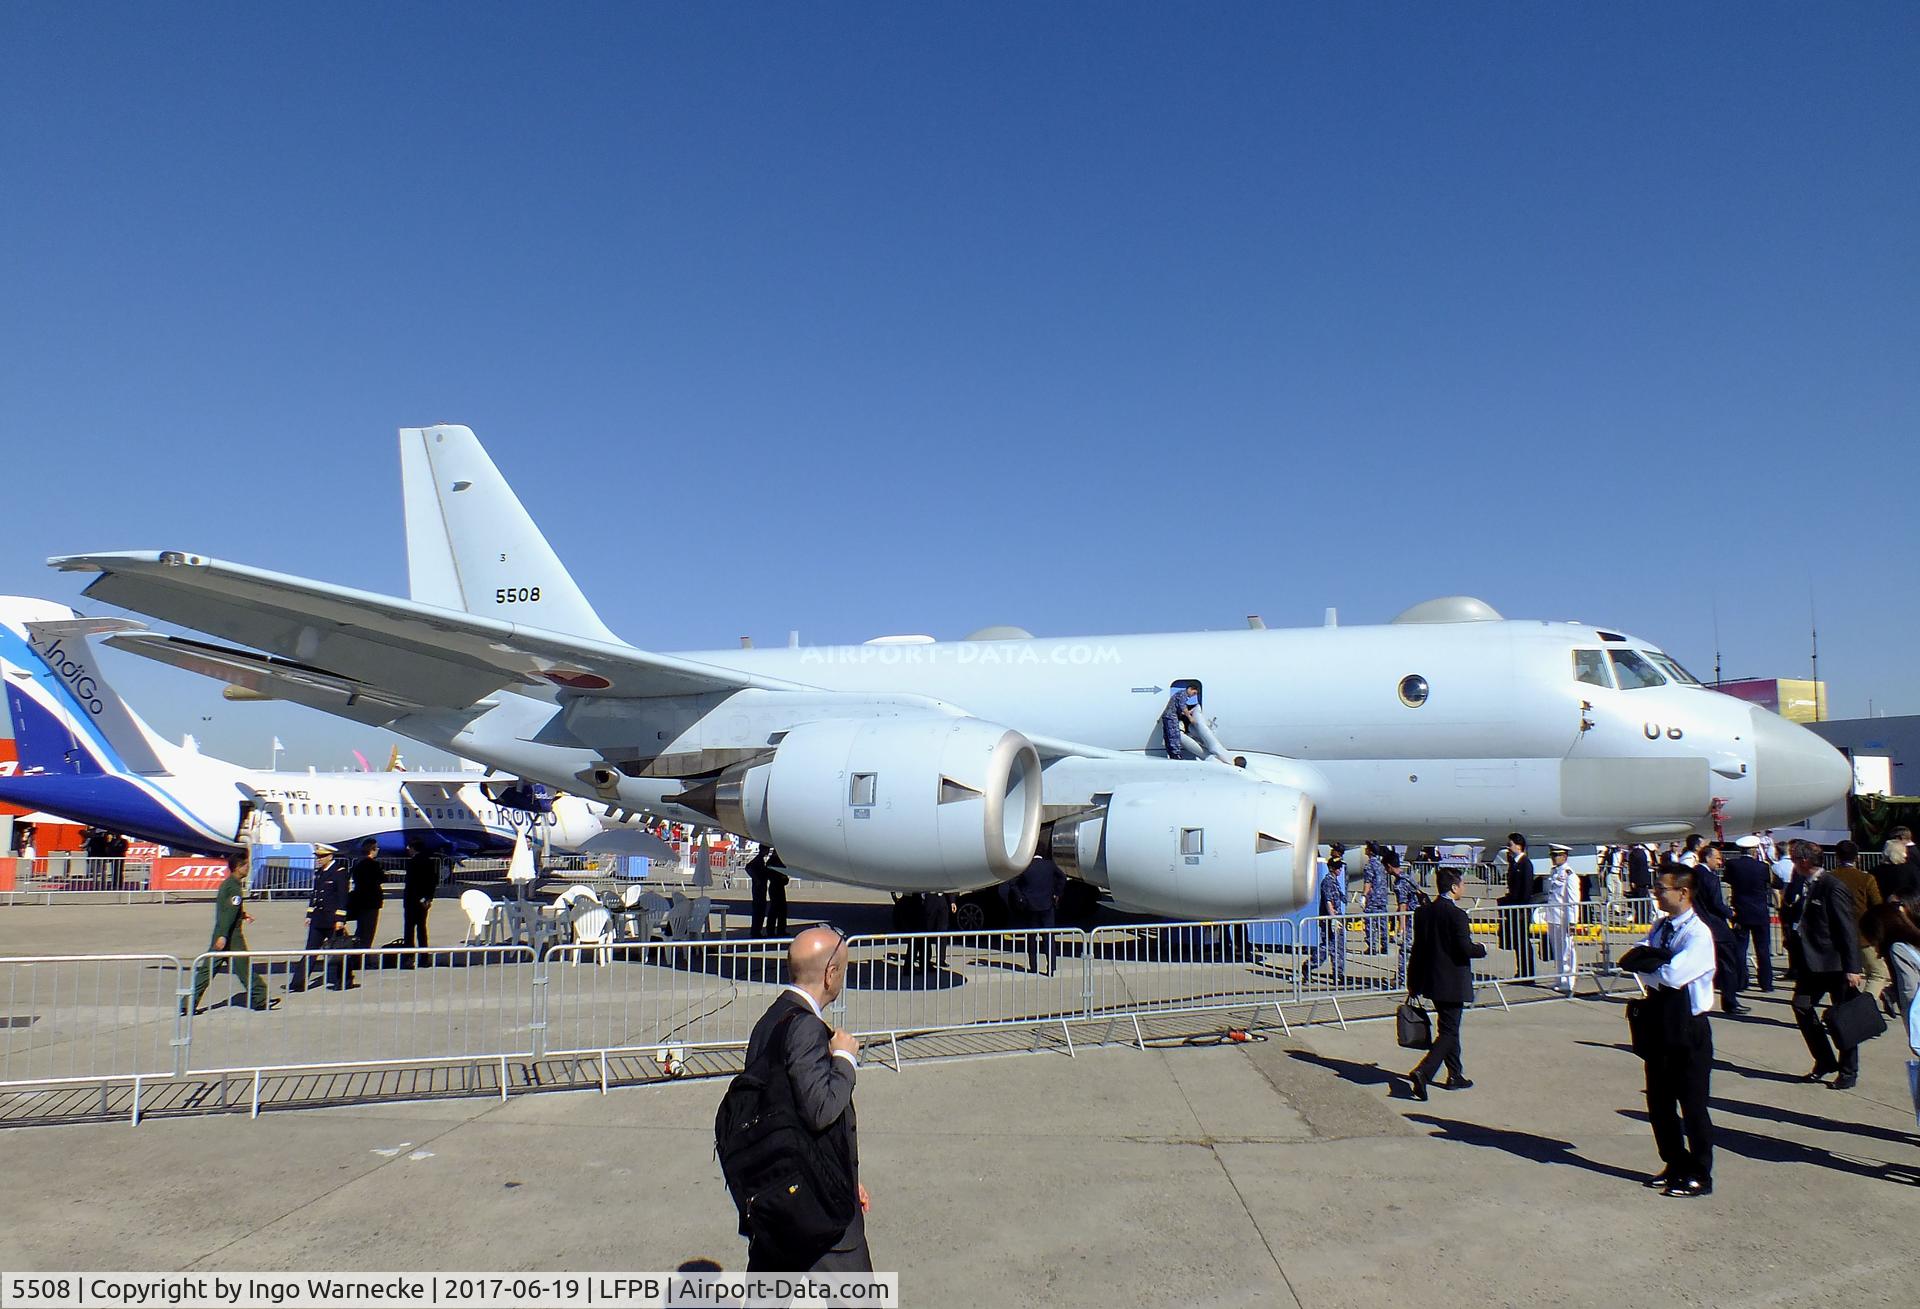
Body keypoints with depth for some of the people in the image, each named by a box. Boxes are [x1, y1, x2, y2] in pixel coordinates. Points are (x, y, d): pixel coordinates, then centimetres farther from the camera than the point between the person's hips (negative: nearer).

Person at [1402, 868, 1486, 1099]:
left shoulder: (1423, 912, 4)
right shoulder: (1457, 914, -17)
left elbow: (1418, 947, 9)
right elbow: (1465, 949, -20)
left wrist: (1413, 983, 15)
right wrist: (1482, 949, 3)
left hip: (1430, 980, 8)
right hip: (1452, 982, -7)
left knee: (1449, 1027, 21)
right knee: (1448, 1032, -2)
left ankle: (1455, 1075, 30)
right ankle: (1422, 1073, -16)